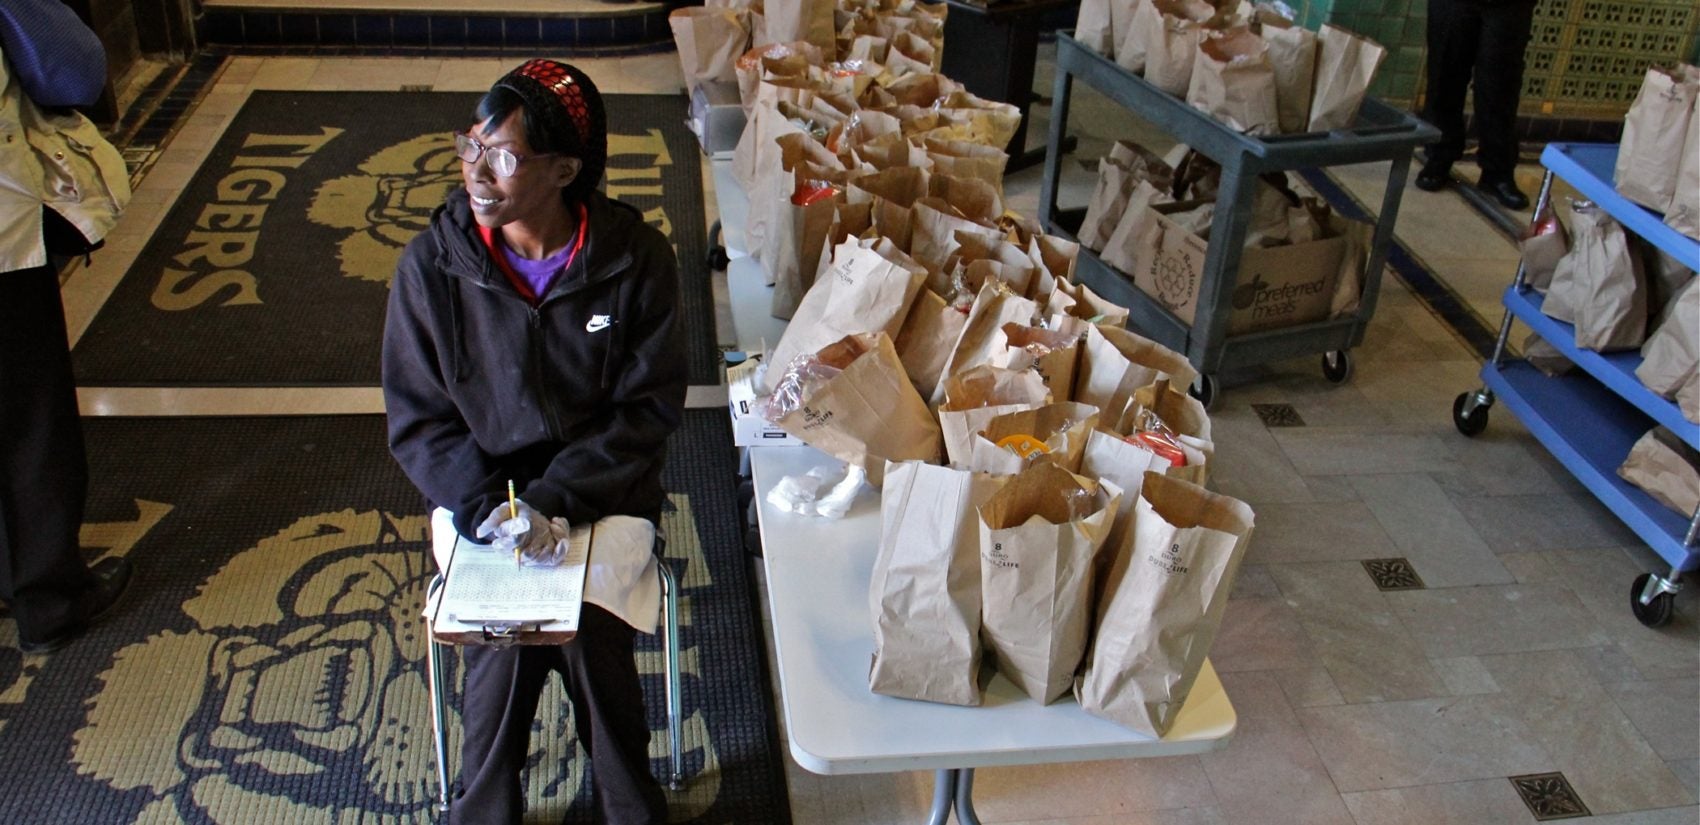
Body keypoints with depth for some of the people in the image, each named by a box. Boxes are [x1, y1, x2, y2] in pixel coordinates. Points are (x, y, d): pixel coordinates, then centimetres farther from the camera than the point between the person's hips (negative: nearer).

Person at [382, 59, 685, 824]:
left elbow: (649, 405, -7)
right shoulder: (431, 265, -6)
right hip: (482, 495, 1)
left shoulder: (637, 260, -9)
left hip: (606, 493, 0)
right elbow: (417, 417, -3)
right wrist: (487, 508, -20)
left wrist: (558, 498, -20)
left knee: (587, 627, -24)